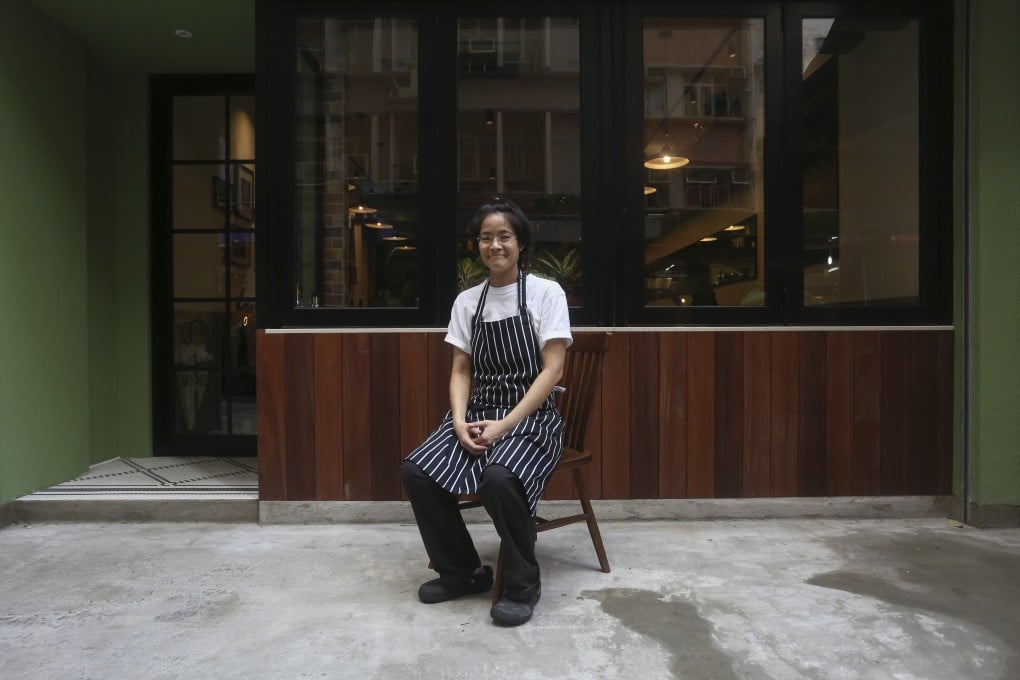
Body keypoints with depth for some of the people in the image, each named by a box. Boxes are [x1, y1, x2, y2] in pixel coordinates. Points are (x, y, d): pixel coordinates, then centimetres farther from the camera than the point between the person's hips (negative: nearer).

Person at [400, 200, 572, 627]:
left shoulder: (546, 292, -3)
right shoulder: (467, 301, 10)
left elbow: (552, 370, -10)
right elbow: (461, 371, 8)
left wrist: (505, 425, -18)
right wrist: (460, 422, -12)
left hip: (530, 417, -4)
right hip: (479, 412, 5)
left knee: (498, 478, -35)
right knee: (416, 473, -18)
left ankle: (522, 584, -6)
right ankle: (461, 572, 6)